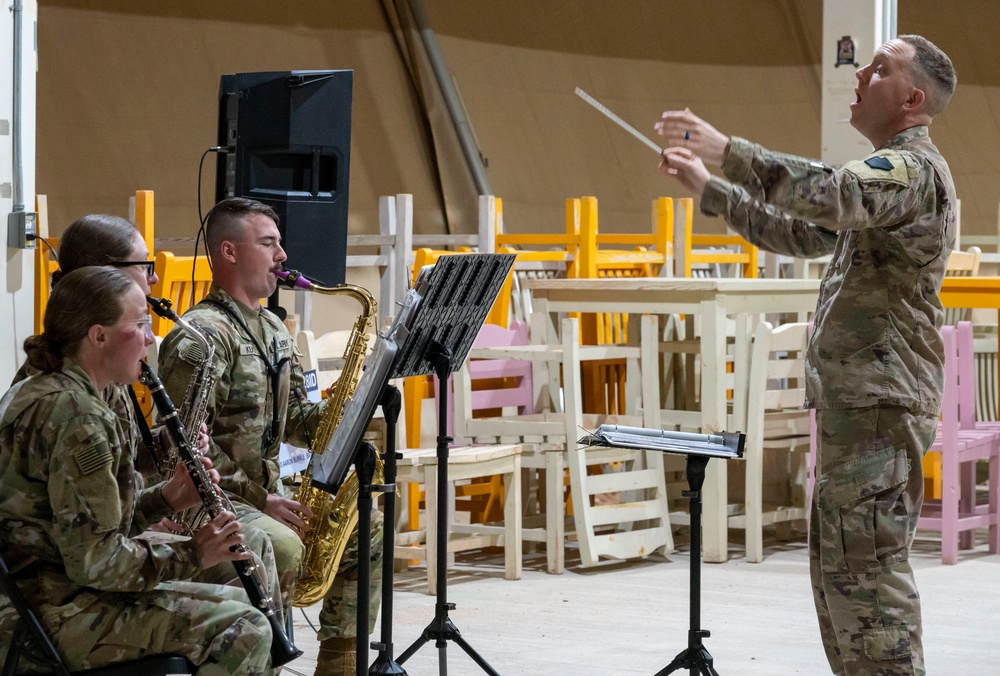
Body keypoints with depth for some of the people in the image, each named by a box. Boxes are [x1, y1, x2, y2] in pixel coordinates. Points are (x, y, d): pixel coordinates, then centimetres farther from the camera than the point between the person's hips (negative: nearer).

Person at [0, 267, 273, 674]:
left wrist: (164, 498, 5)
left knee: (237, 602, 18)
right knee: (245, 632, -16)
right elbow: (96, 560, -24)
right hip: (57, 614, -11)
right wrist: (192, 555, -12)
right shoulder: (77, 415, -20)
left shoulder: (35, 394, 12)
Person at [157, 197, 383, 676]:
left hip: (264, 492, 10)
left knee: (370, 530, 3)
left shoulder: (272, 330, 16)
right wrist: (258, 498, -21)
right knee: (282, 546, -35)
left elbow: (291, 418, 20)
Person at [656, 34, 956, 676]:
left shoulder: (916, 167, -12)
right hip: (853, 401, 11)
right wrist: (708, 188, 29)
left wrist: (729, 151, -33)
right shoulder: (889, 170, 21)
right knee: (836, 562, 15)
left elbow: (834, 194, -32)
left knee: (867, 562, -11)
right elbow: (802, 232, 30)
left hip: (880, 404, -11)